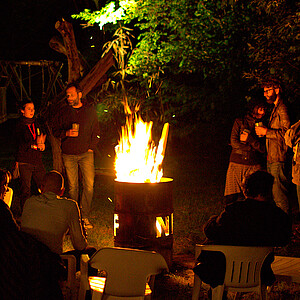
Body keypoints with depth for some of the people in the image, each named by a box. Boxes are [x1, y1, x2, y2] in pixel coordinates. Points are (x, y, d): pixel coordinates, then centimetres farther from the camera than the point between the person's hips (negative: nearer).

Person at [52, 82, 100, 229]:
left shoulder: (90, 111, 5)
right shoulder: (64, 112, 5)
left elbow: (96, 131, 11)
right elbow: (55, 130, 9)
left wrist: (92, 147, 1)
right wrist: (66, 133, -10)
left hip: (85, 153, 0)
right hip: (69, 155, 0)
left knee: (89, 185, -7)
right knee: (72, 186, 4)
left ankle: (84, 216, 2)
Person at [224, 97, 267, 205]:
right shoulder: (239, 122, 8)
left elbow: (263, 149, 2)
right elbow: (234, 142, -2)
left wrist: (249, 139, -9)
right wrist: (252, 148, -4)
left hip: (254, 166, 1)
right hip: (237, 164, -1)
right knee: (231, 198, -5)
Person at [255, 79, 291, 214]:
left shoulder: (282, 109, -12)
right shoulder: (275, 108, 21)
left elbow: (286, 132, -22)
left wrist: (266, 131, -17)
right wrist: (263, 132, 12)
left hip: (278, 159, -10)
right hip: (271, 158, 10)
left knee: (279, 194, -9)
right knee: (273, 192, 13)